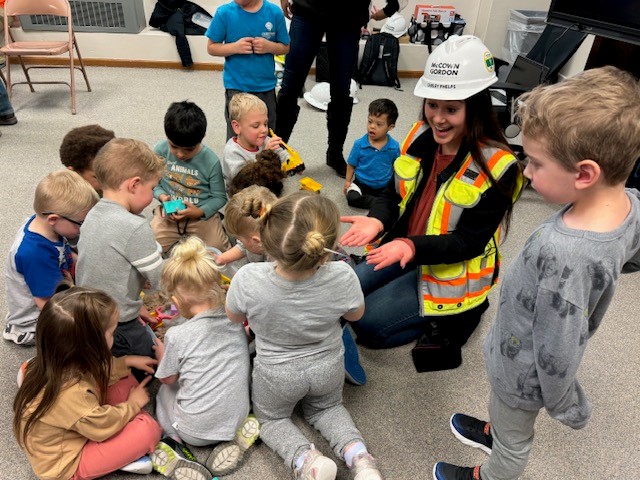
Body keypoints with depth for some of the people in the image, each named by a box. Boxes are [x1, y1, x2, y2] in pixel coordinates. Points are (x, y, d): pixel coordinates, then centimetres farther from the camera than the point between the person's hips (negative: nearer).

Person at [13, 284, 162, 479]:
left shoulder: (60, 361, -16)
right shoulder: (71, 393, -42)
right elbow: (105, 426, -23)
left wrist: (126, 362, 0)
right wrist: (133, 404, -6)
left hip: (67, 434, 8)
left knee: (126, 381, 2)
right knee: (148, 428, -20)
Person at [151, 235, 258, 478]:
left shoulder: (177, 336, -19)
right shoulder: (236, 321, -6)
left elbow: (168, 379, 0)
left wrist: (161, 354, 19)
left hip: (195, 431, -2)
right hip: (236, 420, 3)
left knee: (163, 390, 24)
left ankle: (170, 441, 0)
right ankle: (233, 438, 8)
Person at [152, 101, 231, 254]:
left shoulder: (211, 161, -14)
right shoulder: (161, 150, -9)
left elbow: (219, 197, -5)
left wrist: (200, 211, -21)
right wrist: (162, 196, -16)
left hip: (202, 214, -2)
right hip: (169, 213, 2)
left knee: (219, 250, -17)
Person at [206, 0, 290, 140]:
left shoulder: (275, 13, -5)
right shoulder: (224, 13, -8)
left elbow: (285, 47, 5)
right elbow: (211, 47, -1)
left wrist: (269, 46, -16)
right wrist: (235, 47, -19)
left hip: (266, 86, 2)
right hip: (236, 86, -1)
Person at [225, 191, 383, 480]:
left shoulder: (248, 280, -37)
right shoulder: (342, 277, -35)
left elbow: (233, 318, -13)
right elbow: (355, 315, -11)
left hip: (276, 374, -1)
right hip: (328, 369, 2)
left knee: (271, 418, 30)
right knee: (326, 407, 33)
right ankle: (358, 456, 7)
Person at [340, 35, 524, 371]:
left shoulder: (496, 167, -24)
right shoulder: (421, 135, -6)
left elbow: (469, 242, -24)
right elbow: (394, 193, 0)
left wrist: (413, 247, -40)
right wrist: (377, 221, -23)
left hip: (451, 273, -7)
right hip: (402, 249, 7)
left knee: (367, 324, -11)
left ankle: (453, 317, 7)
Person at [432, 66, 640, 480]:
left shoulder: (563, 253, -43)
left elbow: (557, 347, -30)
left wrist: (565, 404, -14)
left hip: (526, 368, -7)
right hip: (537, 348, 7)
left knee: (513, 439, 26)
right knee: (508, 415, 37)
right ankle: (494, 431, 66)